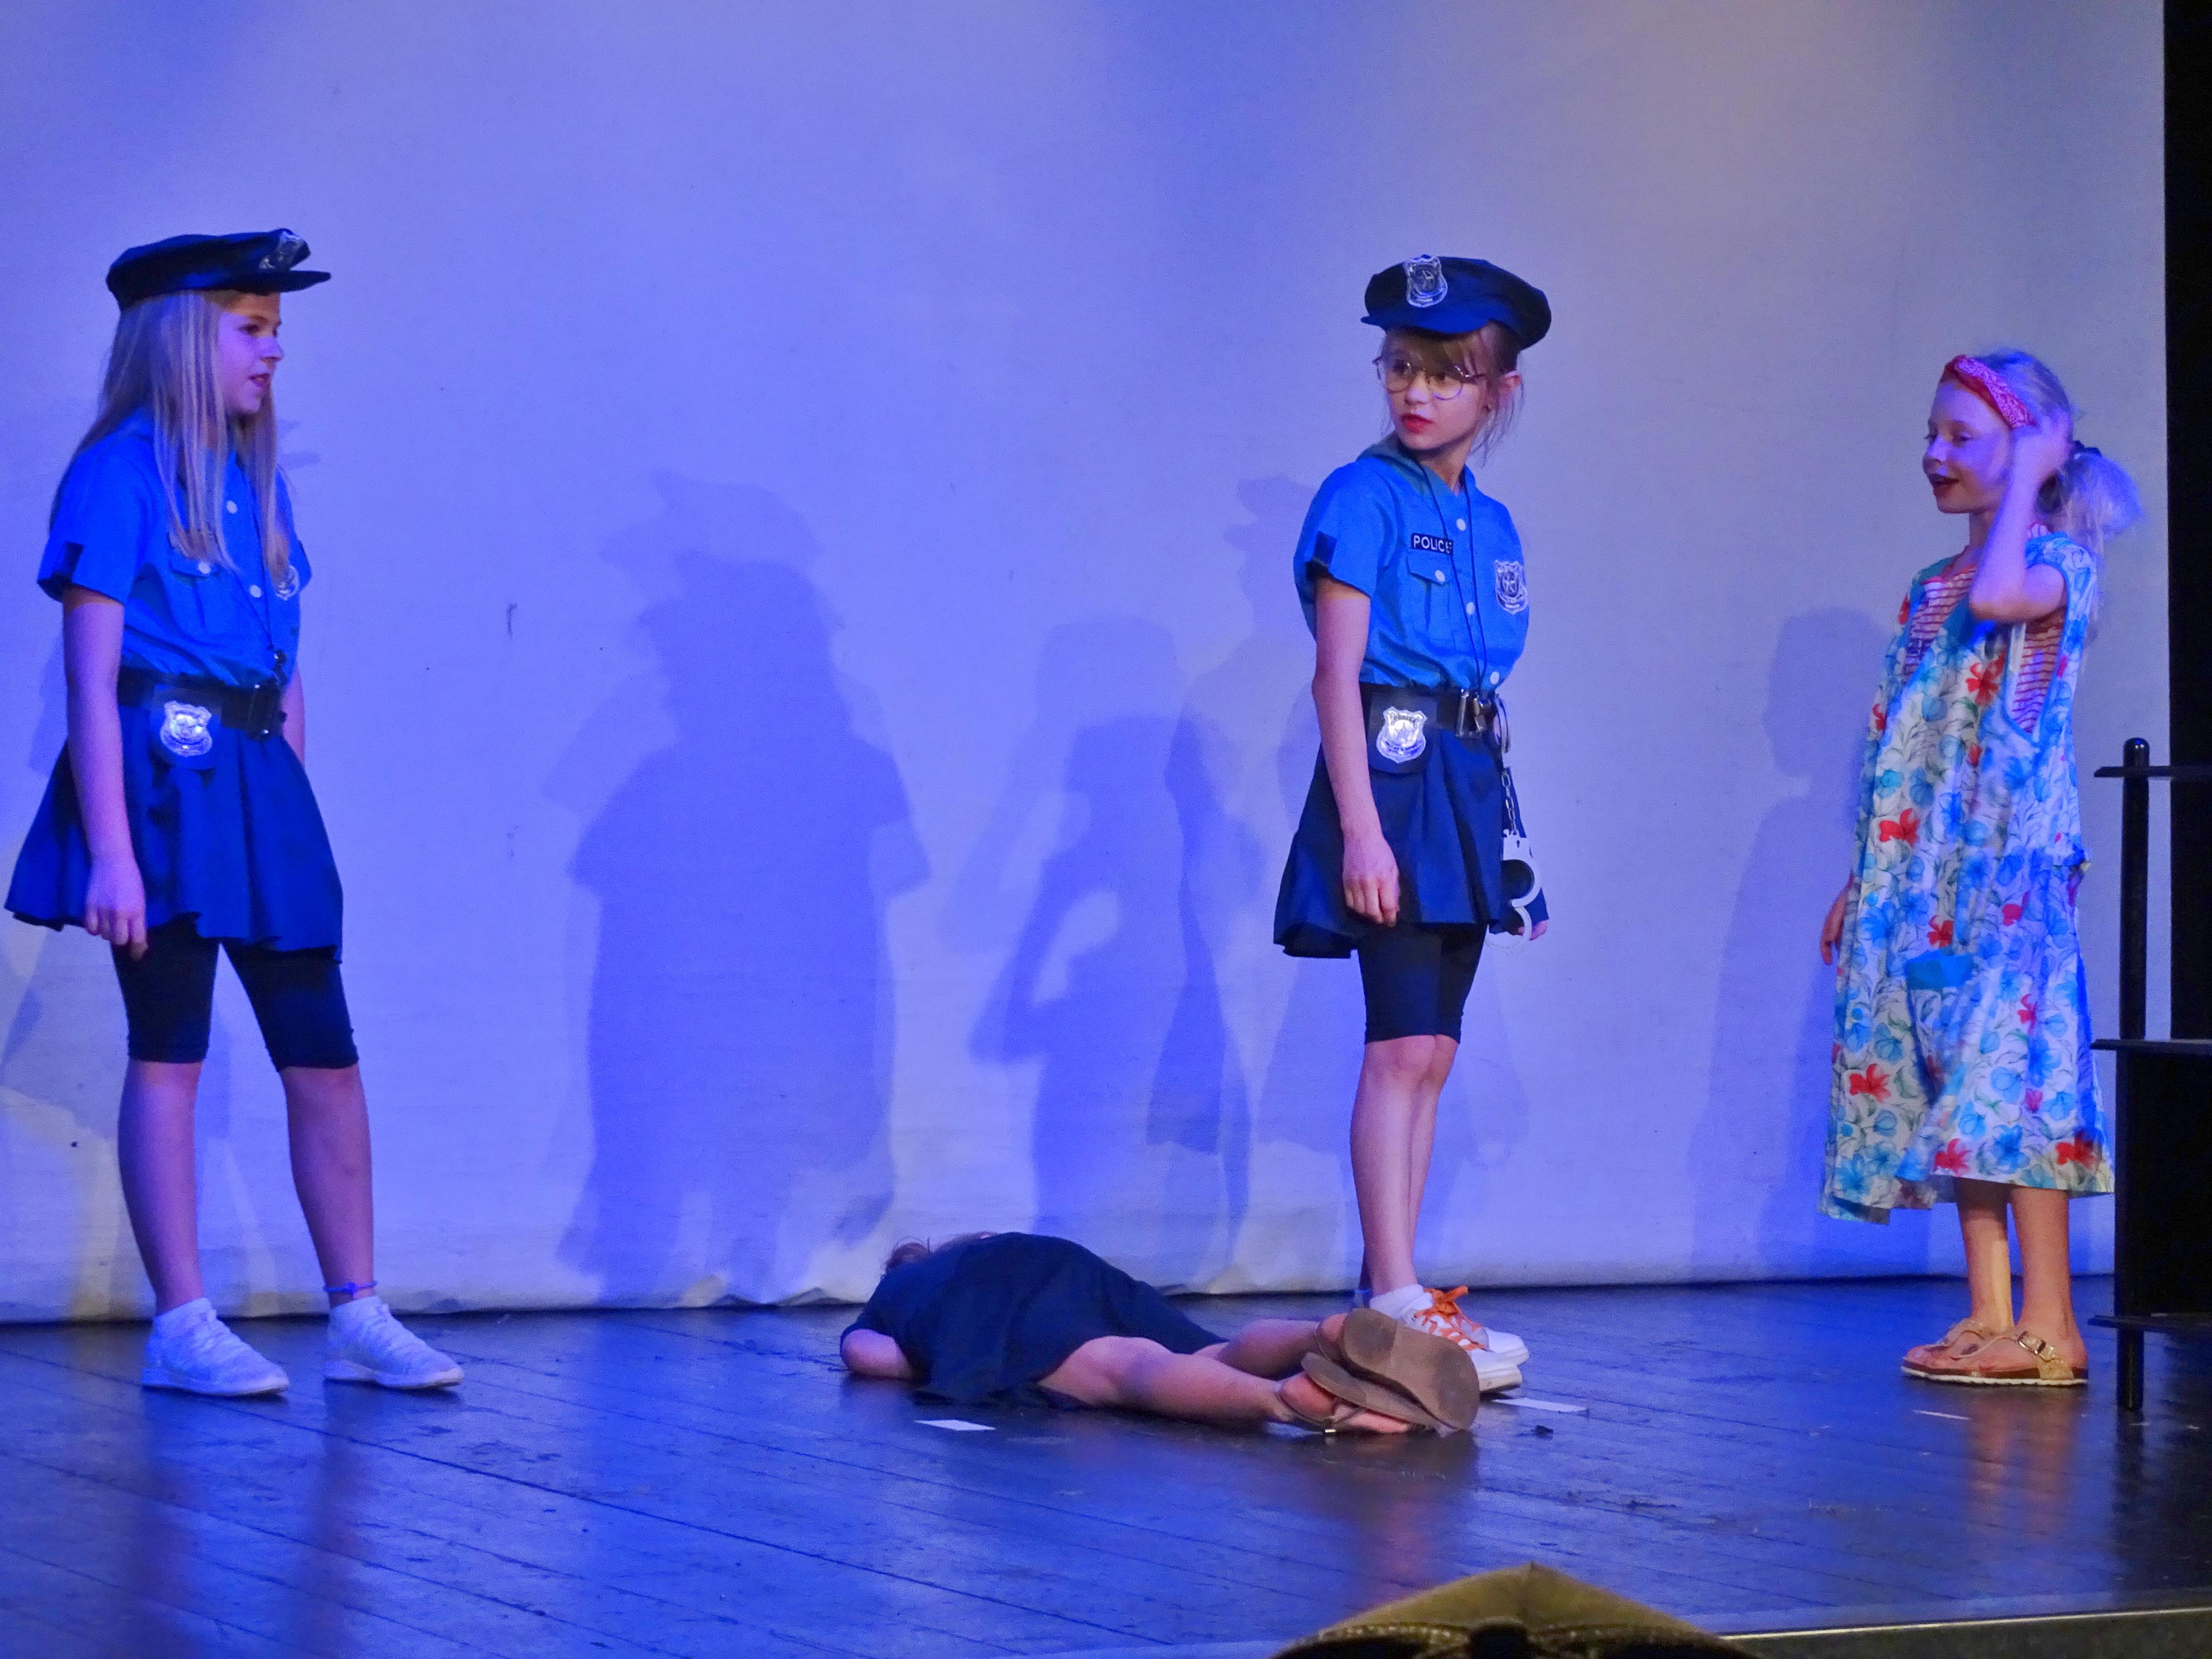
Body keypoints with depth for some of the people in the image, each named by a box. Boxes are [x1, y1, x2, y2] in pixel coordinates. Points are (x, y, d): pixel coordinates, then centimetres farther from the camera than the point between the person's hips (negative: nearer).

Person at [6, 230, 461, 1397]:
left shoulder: (255, 481, 15)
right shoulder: (118, 473, -6)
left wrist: (286, 806, 12)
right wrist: (111, 853, -18)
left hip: (259, 785, 7)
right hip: (161, 776, -7)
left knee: (325, 1054, 5)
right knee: (169, 1051, -1)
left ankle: (358, 1318, 11)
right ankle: (182, 1328, 5)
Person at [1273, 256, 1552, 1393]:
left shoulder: (1490, 522, 15)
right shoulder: (1365, 498, -6)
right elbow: (1337, 673, -12)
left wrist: (1497, 821, 14)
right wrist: (1361, 827, -19)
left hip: (1464, 784, 7)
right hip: (1390, 771, -7)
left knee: (1430, 1052, 8)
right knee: (1404, 1043, -11)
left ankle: (1399, 1293, 13)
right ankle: (1396, 1300, -10)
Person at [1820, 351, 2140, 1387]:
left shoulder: (2057, 560, -4)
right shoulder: (1931, 591, 19)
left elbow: (1998, 594, -29)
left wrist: (2030, 473, -15)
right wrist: (1863, 880, 18)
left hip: (2011, 868, -8)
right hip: (1926, 874, 8)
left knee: (2007, 1070, -13)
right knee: (1952, 1085, 5)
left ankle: (2049, 1326, -12)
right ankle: (1988, 1316, 8)